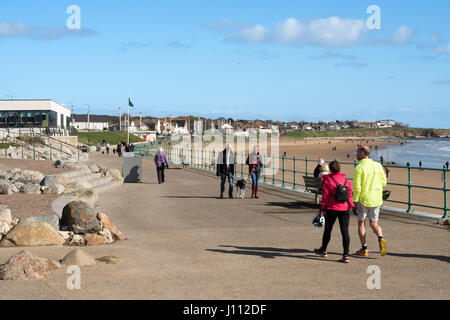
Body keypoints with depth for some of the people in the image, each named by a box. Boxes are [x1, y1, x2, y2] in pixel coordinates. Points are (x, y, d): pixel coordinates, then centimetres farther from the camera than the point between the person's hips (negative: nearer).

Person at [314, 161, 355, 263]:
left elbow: (325, 196, -7)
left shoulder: (328, 180, -8)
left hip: (332, 209, -3)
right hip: (345, 209, 3)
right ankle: (346, 255, -3)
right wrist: (351, 206, 19)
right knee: (345, 231, 1)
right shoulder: (346, 180, 5)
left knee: (328, 229, 15)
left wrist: (322, 208, -1)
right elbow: (350, 194, 8)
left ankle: (323, 250, 31)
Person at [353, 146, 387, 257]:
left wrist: (355, 200, -9)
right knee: (374, 223, 14)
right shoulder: (378, 165, 3)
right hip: (376, 199, 5)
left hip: (363, 199, -5)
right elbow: (384, 182, 8)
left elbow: (357, 186, -17)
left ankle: (364, 249, 10)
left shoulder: (359, 168, -14)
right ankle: (380, 238, -14)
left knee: (361, 223, 10)